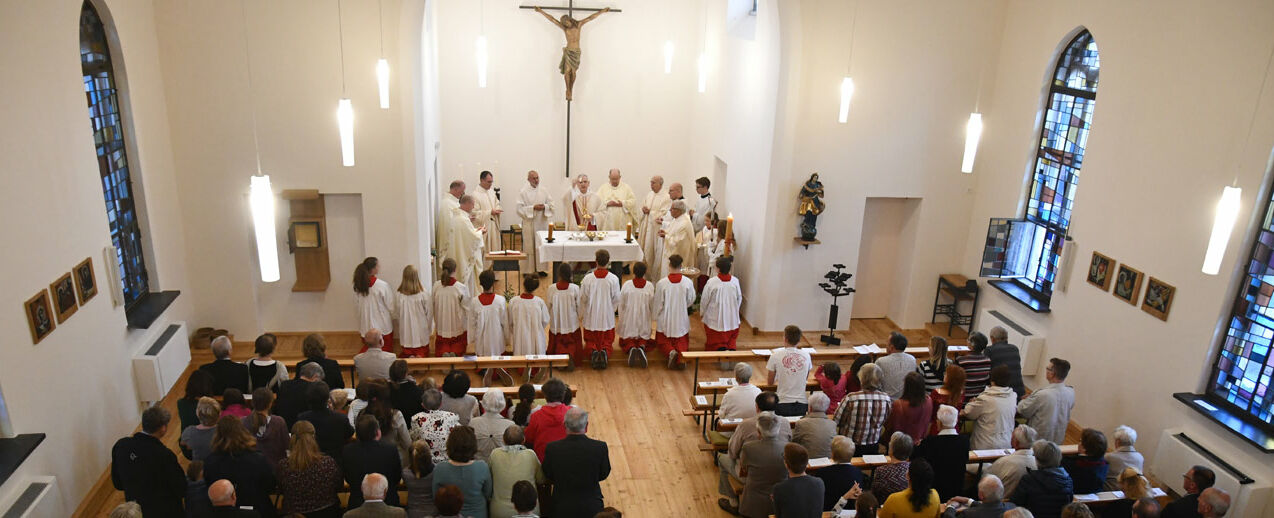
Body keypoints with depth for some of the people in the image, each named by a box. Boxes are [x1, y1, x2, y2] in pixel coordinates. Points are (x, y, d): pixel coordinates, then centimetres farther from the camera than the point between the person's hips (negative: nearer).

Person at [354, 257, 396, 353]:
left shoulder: (358, 285, -8)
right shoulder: (383, 286, -23)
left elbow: (356, 304, 4)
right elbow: (391, 306, -15)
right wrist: (393, 319, 6)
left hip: (366, 326, 5)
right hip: (383, 325, -5)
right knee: (386, 352, 13)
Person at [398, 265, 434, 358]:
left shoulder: (399, 294, -11)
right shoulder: (423, 293, -14)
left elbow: (396, 313, -2)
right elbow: (429, 313, -4)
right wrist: (430, 330, 11)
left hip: (406, 334, 1)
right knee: (422, 360, 10)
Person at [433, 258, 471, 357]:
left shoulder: (436, 286, -13)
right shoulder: (462, 288, -21)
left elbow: (433, 306, -2)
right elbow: (467, 308, -12)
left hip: (441, 326, 2)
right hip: (458, 326, -2)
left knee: (441, 344, 23)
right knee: (459, 343, 22)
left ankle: (443, 352, -11)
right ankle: (455, 352, -11)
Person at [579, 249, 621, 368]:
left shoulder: (587, 279, -13)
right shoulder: (613, 279, -13)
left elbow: (583, 299, -3)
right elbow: (616, 299, -4)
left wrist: (581, 315, 14)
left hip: (591, 317, 0)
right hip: (607, 318, 0)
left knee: (590, 341, 17)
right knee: (607, 341, 15)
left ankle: (593, 351, -16)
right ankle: (605, 352, -17)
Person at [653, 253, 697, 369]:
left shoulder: (661, 283, -17)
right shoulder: (688, 282, -12)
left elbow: (657, 303, -8)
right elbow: (691, 300, 2)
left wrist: (655, 316, 10)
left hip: (665, 320, -1)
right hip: (682, 320, 1)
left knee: (663, 341, 16)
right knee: (682, 342, 16)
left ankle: (671, 351, -16)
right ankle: (682, 355, -17)